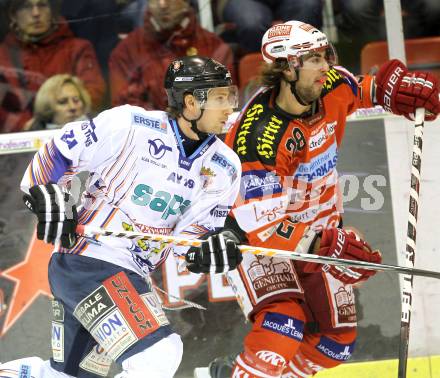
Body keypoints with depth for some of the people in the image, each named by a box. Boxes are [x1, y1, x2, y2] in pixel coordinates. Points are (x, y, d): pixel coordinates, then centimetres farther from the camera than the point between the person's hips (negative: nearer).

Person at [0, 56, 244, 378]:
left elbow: (194, 233, 3)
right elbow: (59, 152, -2)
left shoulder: (224, 168, 3)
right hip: (86, 259, -8)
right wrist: (49, 195, -14)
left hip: (131, 276, 8)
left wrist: (214, 247, -17)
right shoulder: (131, 126, -13)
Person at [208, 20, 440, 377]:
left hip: (319, 224, 7)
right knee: (284, 323, -30)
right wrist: (322, 246, -46)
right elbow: (262, 226, -36)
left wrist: (391, 88, -7)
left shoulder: (330, 87, -15)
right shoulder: (259, 137, -34)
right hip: (256, 232, -7)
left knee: (338, 337, 10)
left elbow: (355, 90, 13)